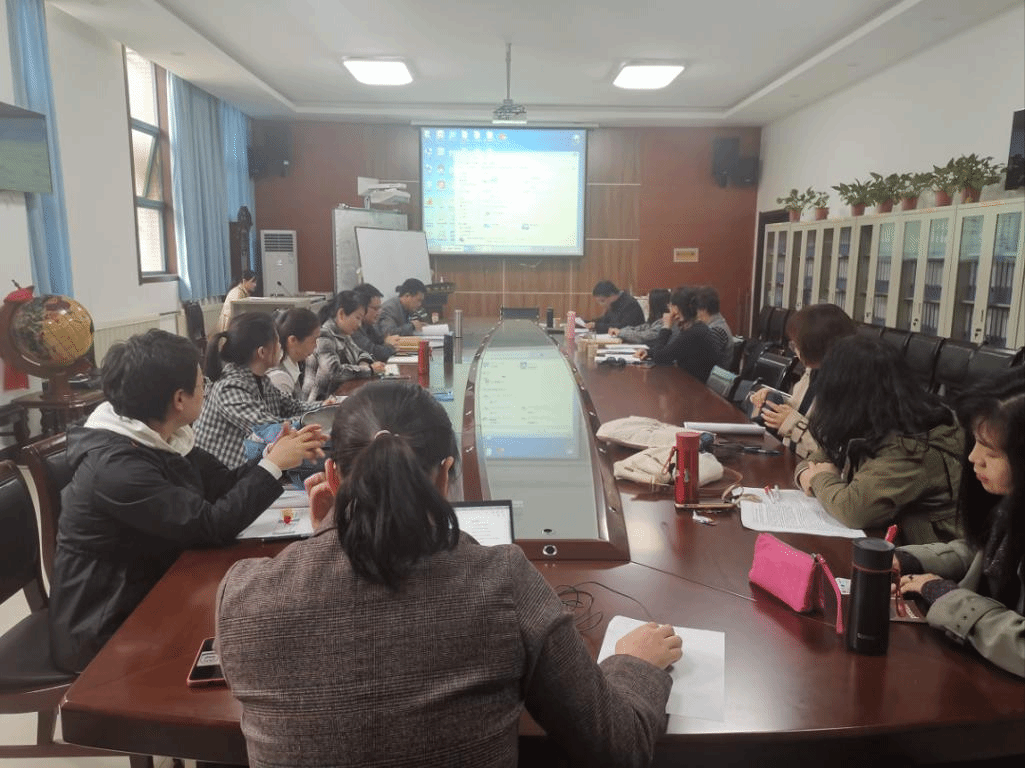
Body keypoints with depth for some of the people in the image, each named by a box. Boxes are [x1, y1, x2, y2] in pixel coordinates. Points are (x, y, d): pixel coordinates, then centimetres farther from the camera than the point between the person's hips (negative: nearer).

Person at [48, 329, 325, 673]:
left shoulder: (160, 438, -2)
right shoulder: (115, 467, -28)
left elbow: (222, 484, 9)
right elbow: (212, 526, -27)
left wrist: (274, 454, -4)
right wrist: (273, 465, -20)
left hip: (151, 592, 8)